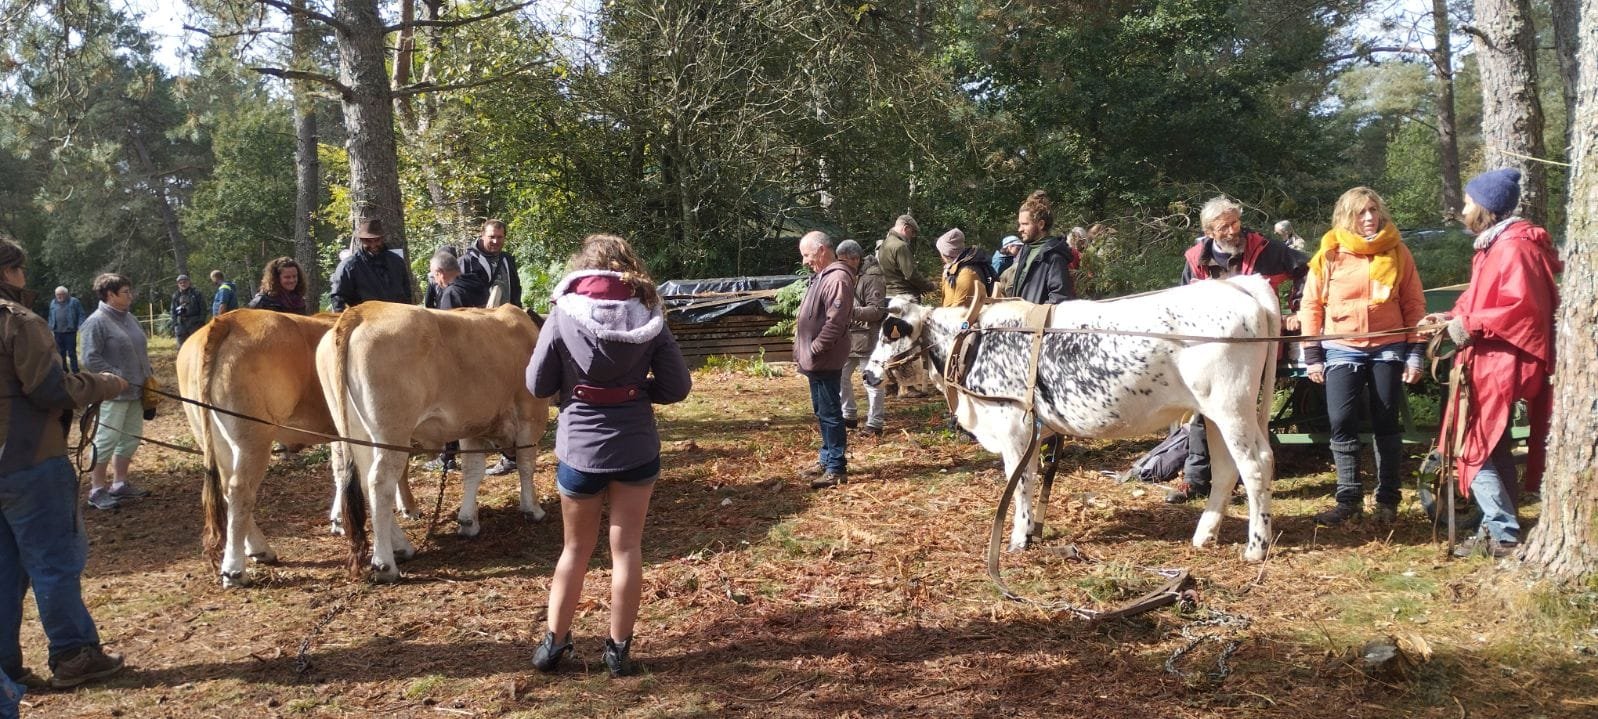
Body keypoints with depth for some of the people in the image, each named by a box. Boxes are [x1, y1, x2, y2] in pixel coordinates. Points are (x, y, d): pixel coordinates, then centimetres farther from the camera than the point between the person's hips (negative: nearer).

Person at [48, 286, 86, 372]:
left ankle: (75, 372, 0)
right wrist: (50, 327, 14)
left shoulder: (74, 301, 0)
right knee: (60, 353, 9)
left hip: (70, 332, -5)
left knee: (72, 353, -4)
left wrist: (80, 326, -14)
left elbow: (81, 315, -4)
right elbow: (51, 316, 23)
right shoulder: (53, 303, 15)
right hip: (58, 332, 5)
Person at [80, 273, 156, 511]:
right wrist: (117, 377, -19)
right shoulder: (96, 322, -12)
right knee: (106, 440, -4)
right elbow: (90, 359, -17)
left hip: (135, 392, 8)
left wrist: (149, 375, 10)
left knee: (131, 439, 13)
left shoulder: (129, 318, 12)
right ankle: (97, 490, 4)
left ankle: (120, 484, 23)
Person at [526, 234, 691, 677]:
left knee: (576, 548, 17)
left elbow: (537, 386, -3)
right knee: (627, 548, 11)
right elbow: (678, 387, -3)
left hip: (579, 450, 0)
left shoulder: (563, 315, -9)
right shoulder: (649, 317, -5)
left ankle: (553, 643, 24)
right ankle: (618, 650, 18)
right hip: (637, 449, 1)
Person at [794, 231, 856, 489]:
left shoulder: (837, 279, -18)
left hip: (825, 361, -10)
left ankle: (837, 469, 0)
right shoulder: (822, 276, 15)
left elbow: (835, 322, -25)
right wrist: (803, 352, 16)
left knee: (830, 413, -5)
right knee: (822, 412, 18)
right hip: (815, 360, 10)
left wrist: (814, 350, -20)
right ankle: (827, 460, 28)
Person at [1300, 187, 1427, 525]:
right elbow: (1311, 305, 4)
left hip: (1388, 349, 0)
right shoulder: (1330, 254, 0)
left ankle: (1388, 500, 17)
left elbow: (1414, 304, 4)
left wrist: (1415, 353, -1)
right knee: (1342, 424, -6)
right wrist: (1312, 356, 0)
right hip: (1342, 350, 0)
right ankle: (1349, 498, 6)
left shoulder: (1397, 252, 2)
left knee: (1386, 425, 6)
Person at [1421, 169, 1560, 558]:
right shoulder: (1493, 245, 17)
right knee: (1492, 447, 14)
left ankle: (1503, 534, -3)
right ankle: (1500, 529, 21)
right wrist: (1453, 318, 8)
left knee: (1476, 447, -8)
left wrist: (1471, 325, -20)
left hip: (1503, 364, -11)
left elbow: (1521, 306, -26)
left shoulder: (1515, 246, -16)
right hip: (1489, 361, 11)